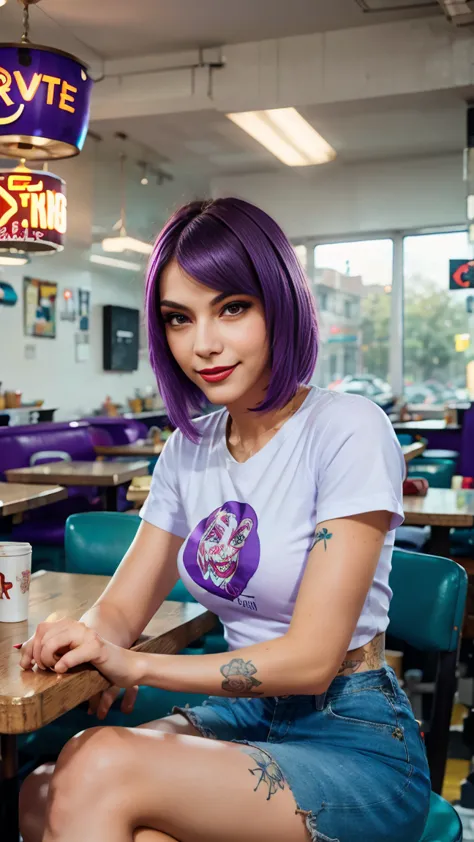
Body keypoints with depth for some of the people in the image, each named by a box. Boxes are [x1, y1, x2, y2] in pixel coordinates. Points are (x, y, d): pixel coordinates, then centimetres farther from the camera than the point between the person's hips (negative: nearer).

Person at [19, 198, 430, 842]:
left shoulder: (348, 429, -14)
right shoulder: (190, 448, 7)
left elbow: (312, 657, -16)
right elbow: (122, 610, 6)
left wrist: (135, 663, -20)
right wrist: (82, 640, -17)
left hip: (353, 741, -5)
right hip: (240, 717, 5)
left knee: (100, 768, -27)